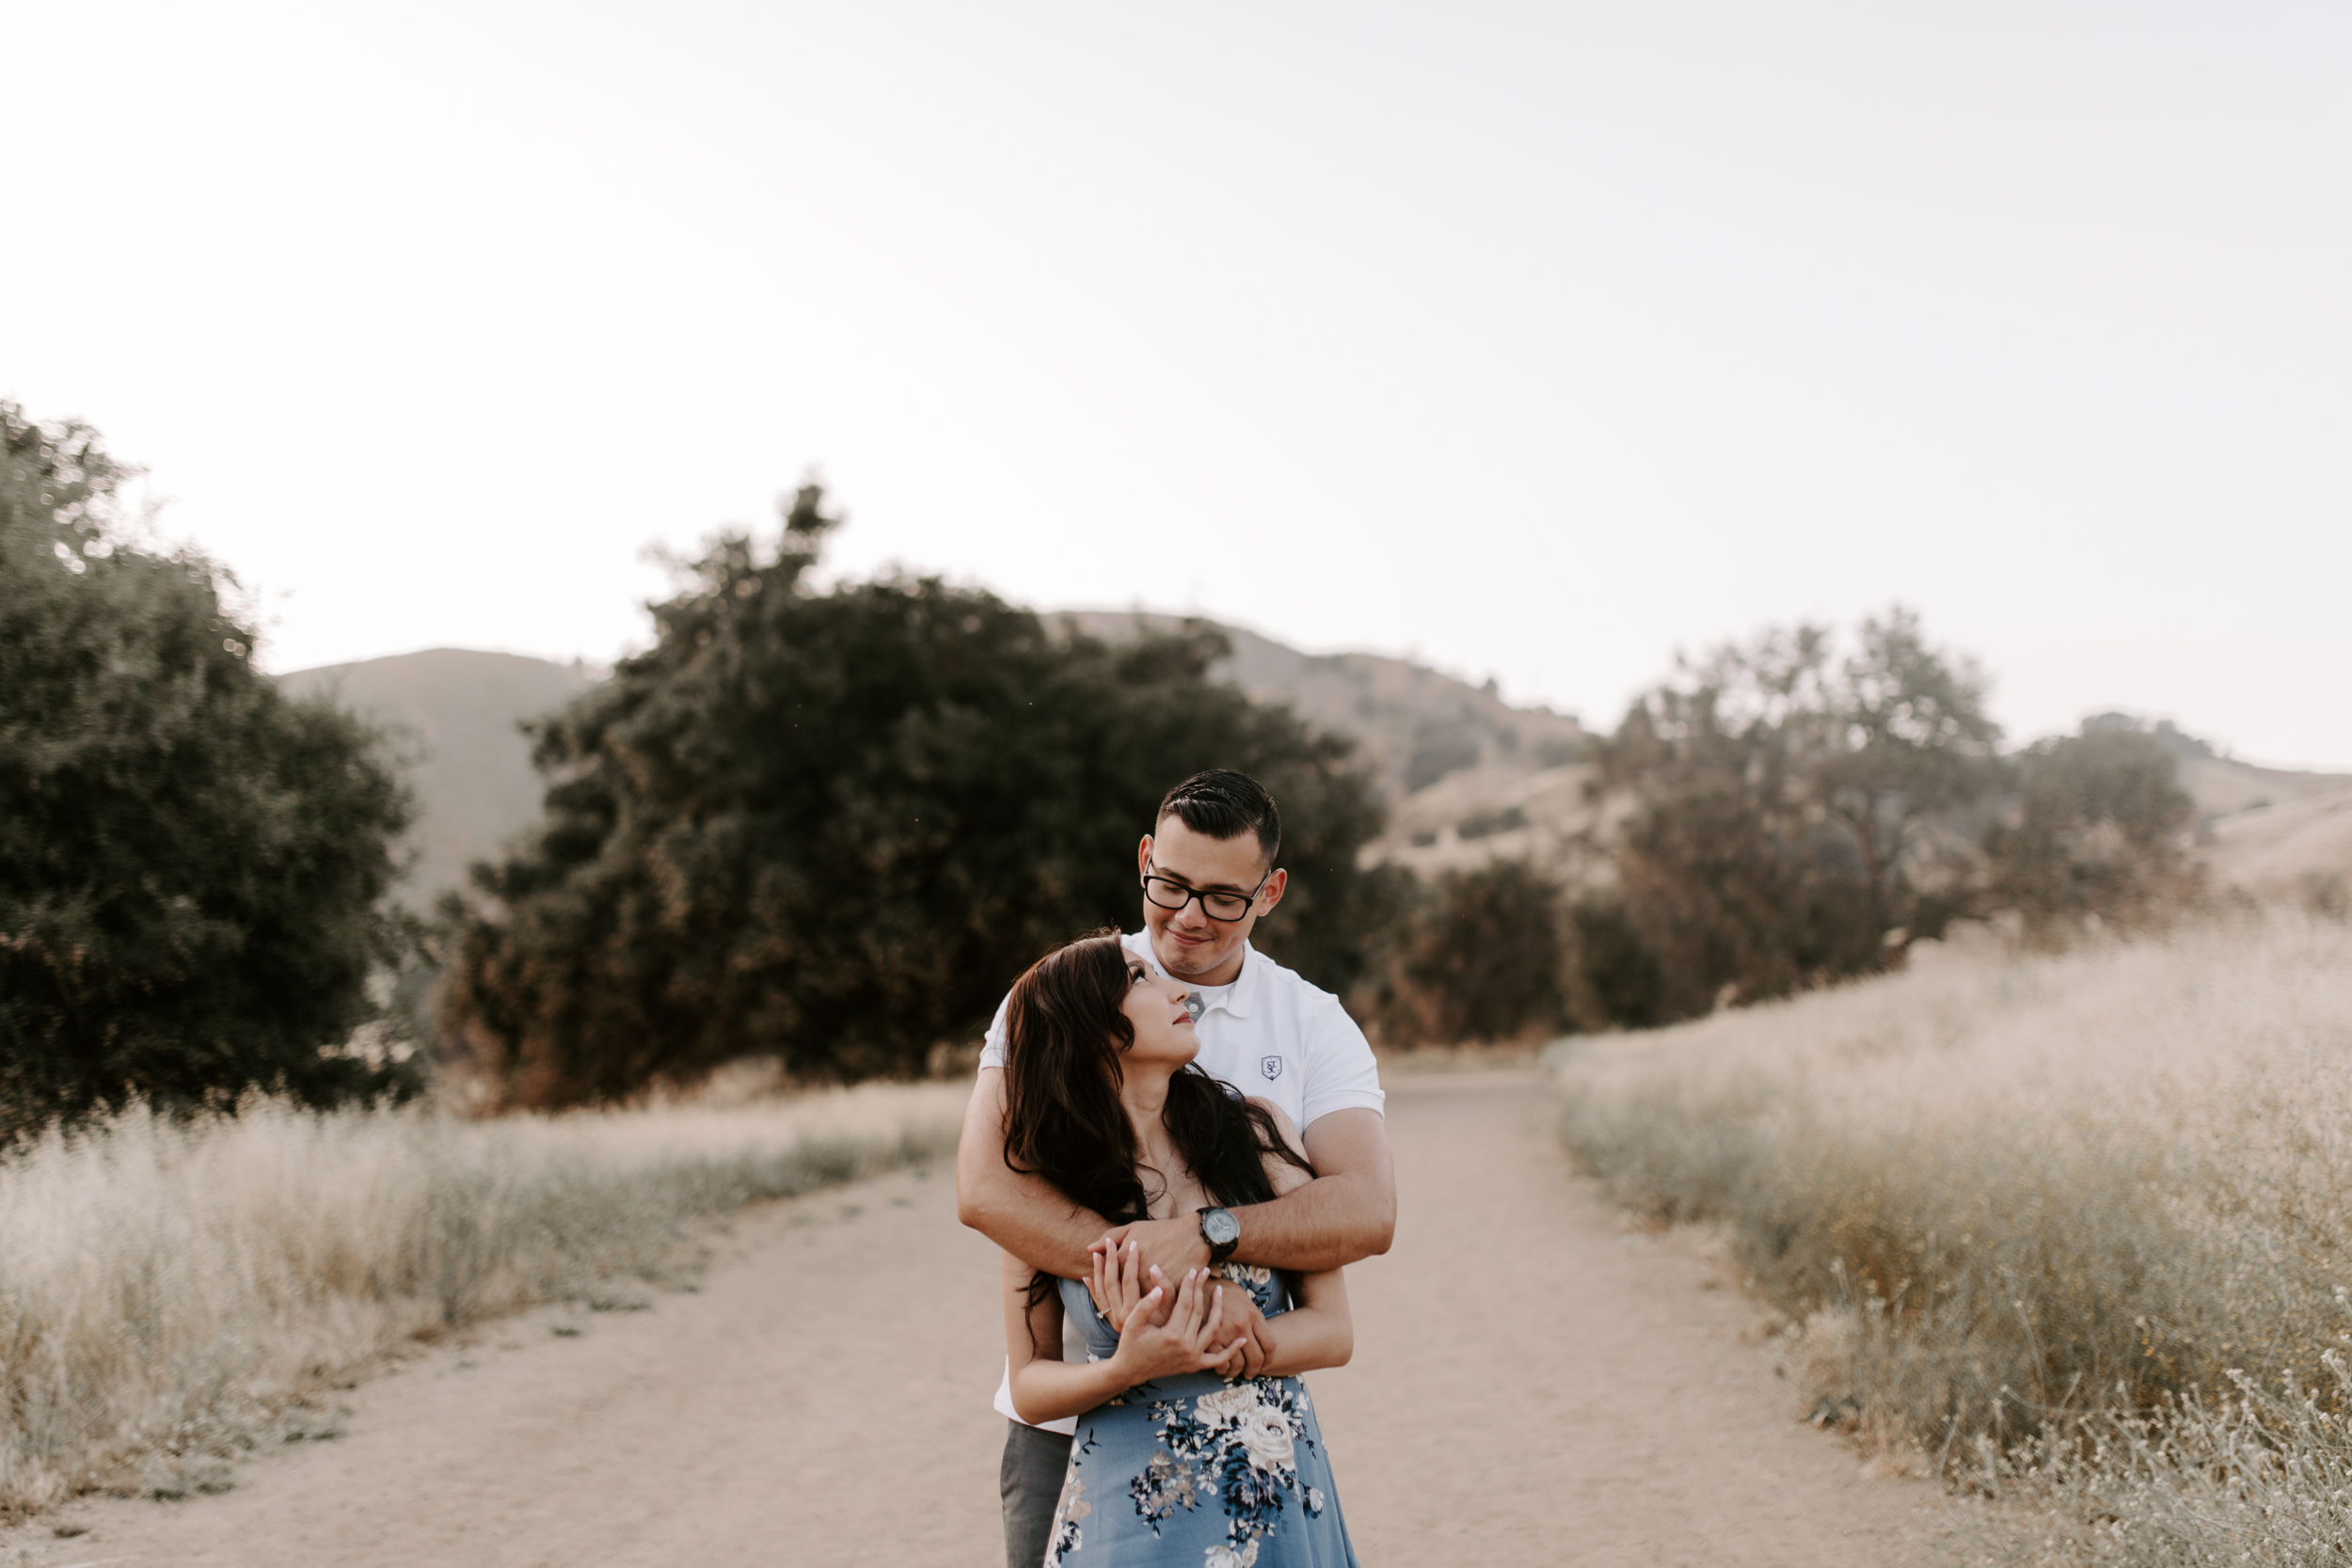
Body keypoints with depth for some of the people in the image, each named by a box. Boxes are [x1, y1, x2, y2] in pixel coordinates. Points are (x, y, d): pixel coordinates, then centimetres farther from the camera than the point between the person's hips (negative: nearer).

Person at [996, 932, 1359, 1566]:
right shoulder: (1042, 1182, -5)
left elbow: (1333, 1331, -4)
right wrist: (1130, 1368, -18)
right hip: (1126, 1516, -1)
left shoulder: (1257, 1130, -3)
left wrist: (1208, 1347, -19)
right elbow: (1028, 1384, 0)